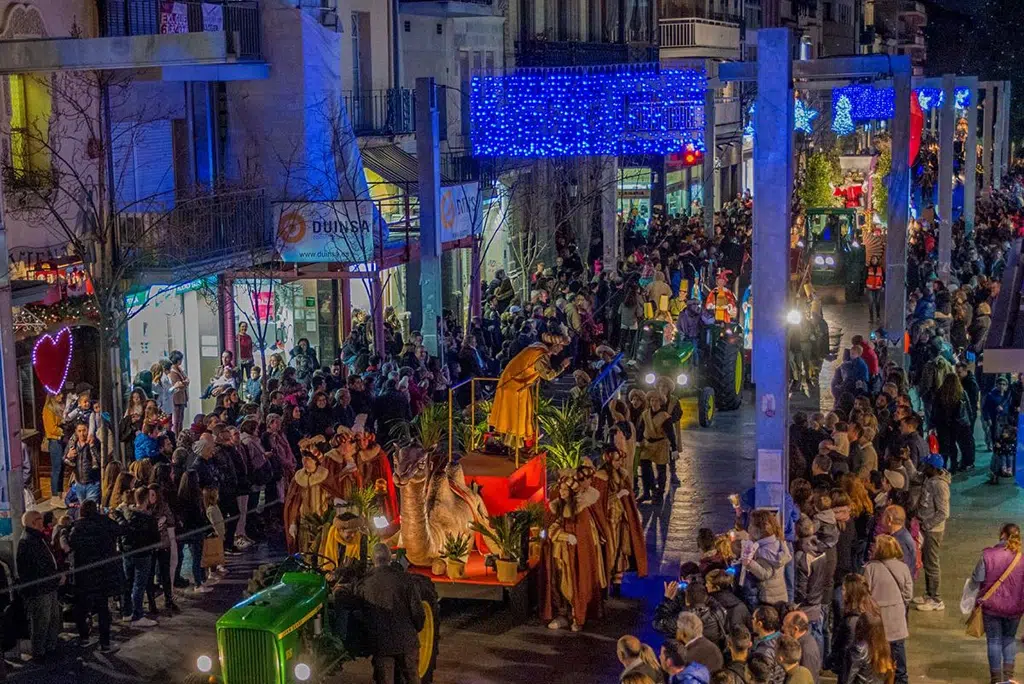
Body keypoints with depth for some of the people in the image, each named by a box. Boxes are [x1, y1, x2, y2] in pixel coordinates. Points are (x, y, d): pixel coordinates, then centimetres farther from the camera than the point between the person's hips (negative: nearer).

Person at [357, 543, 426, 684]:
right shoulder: (404, 579, -11)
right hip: (406, 640, 0)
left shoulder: (364, 584, -6)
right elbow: (418, 611, -10)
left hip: (380, 644, 1)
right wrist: (416, 629, 9)